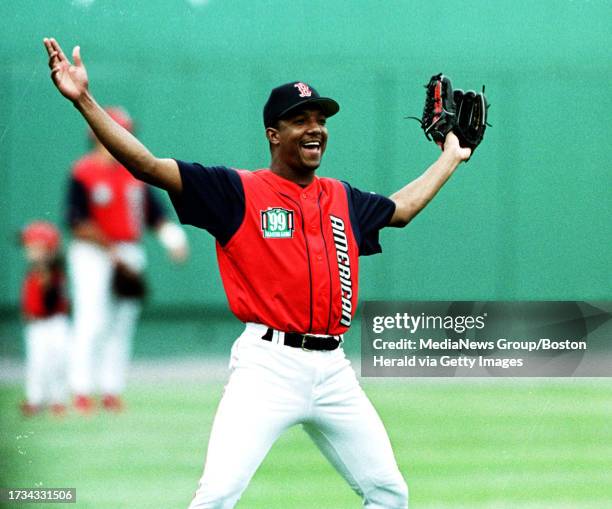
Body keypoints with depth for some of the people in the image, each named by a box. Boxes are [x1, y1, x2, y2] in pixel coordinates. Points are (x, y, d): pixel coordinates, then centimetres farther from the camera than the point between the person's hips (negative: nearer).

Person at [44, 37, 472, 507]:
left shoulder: (343, 199, 18)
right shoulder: (238, 191, 1)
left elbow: (401, 209, 38)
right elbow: (149, 166, -7)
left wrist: (451, 156, 47)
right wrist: (85, 101, -16)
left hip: (333, 368, 6)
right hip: (269, 363, -6)